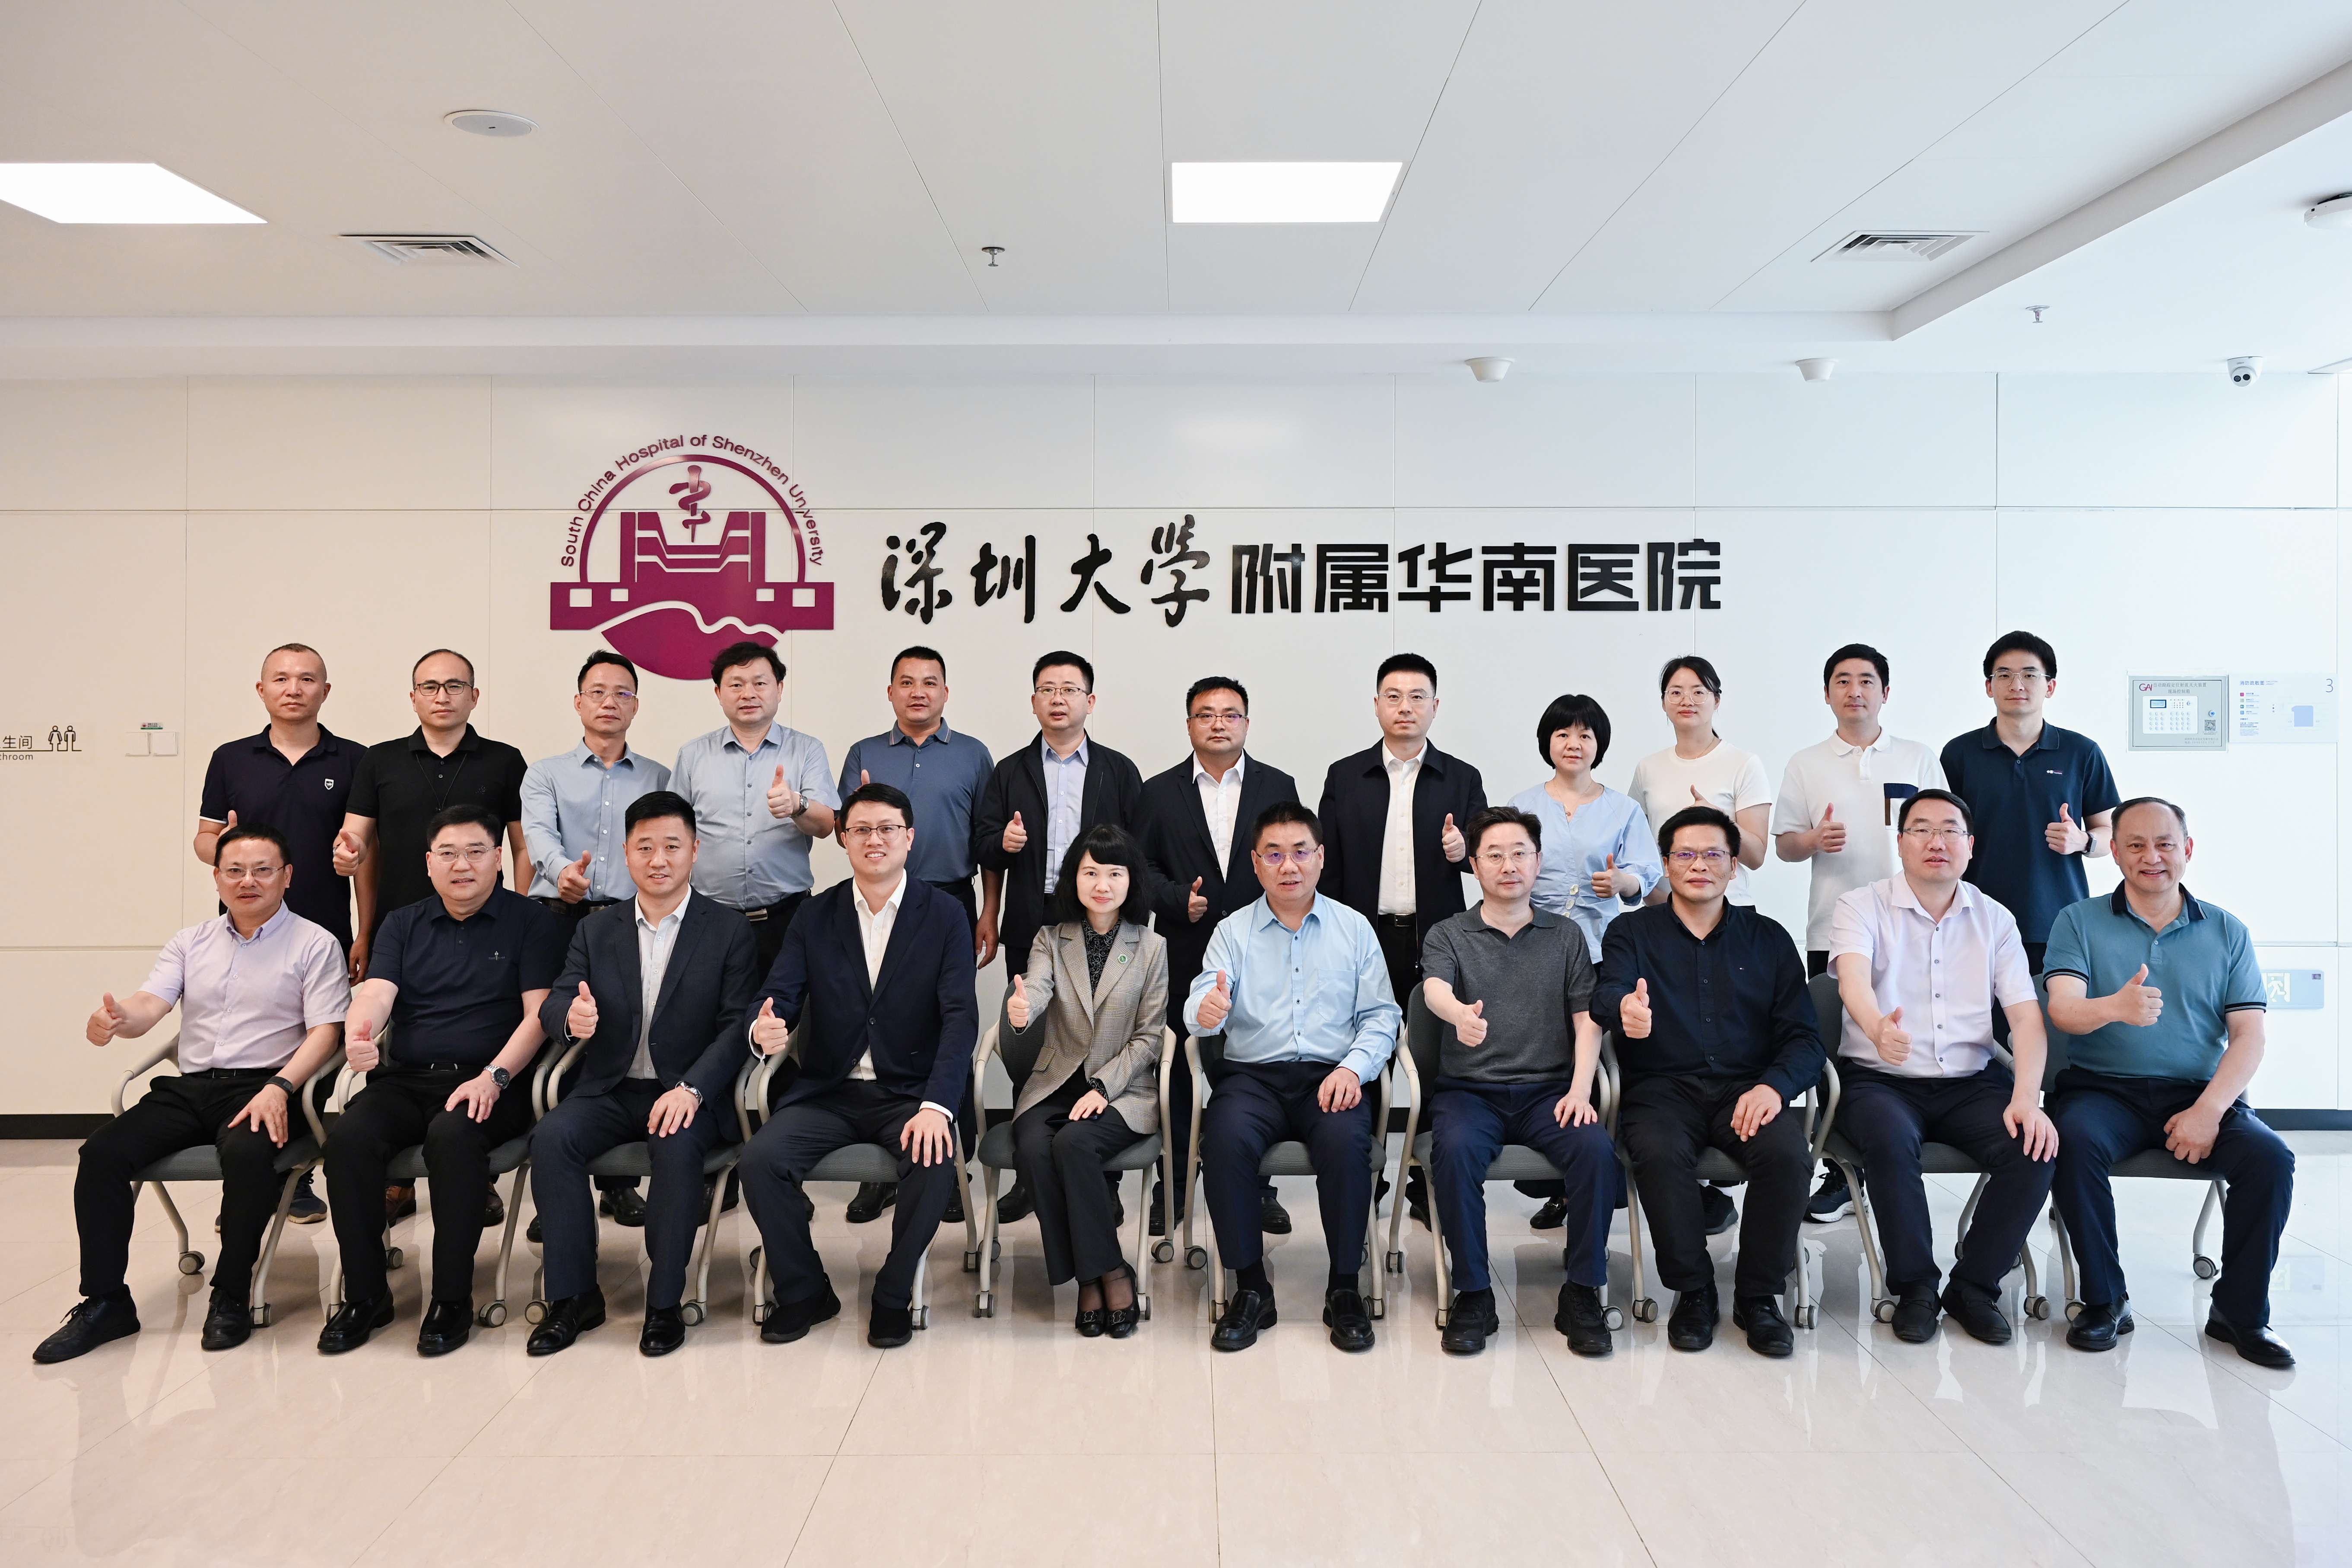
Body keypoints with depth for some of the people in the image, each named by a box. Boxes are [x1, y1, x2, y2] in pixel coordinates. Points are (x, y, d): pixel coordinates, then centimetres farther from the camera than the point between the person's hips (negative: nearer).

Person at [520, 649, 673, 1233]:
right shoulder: (546, 774, 14)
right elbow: (539, 833, -5)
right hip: (558, 920, 0)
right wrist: (563, 869, -27)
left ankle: (620, 1184, 7)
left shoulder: (659, 779, 17)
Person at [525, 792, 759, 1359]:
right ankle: (574, 1295, -11)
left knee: (678, 1146, -33)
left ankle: (665, 1302, -17)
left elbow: (737, 1027, -7)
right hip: (610, 1089, 3)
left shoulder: (729, 934, 0)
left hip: (686, 1094, -3)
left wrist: (691, 1090, -23)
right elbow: (553, 1006, 3)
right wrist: (571, 1019, -24)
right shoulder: (596, 931, 11)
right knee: (551, 1137, -25)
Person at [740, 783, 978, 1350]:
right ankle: (804, 1292, 3)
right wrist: (764, 1030, -29)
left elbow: (960, 1017, -11)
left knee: (934, 1161, -31)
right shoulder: (815, 917, 7)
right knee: (759, 1159, -22)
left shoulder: (944, 915, -1)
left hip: (910, 1092, -2)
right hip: (829, 1091, 3)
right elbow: (781, 994, -2)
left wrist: (937, 1105, -25)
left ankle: (893, 1296, -4)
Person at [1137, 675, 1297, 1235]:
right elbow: (1143, 867, 4)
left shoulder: (1278, 786, 7)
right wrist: (1178, 899, -13)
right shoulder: (1160, 791, 6)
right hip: (1185, 955, 0)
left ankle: (1258, 1187, 17)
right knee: (1179, 1071, 6)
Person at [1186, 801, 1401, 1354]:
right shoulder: (1233, 931, 8)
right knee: (1226, 1139, -31)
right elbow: (1200, 1008, -5)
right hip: (1253, 1075, 0)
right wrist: (1205, 1013, -30)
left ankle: (1344, 1289, -13)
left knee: (1346, 1141, -32)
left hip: (1331, 1077, 0)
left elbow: (1381, 1016, 7)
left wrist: (1353, 1067, -11)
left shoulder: (1354, 928, 10)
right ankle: (1250, 1288, -13)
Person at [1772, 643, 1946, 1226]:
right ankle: (1841, 1175, 11)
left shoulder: (1919, 759, 9)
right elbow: (1783, 844, 9)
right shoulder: (1806, 765, 10)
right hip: (1832, 932, 1)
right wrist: (1814, 840, -13)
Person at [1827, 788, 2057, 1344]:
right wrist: (1878, 1028, -46)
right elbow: (1853, 978, -22)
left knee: (2036, 1147, -24)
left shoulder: (1995, 920, 9)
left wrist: (2026, 1098, -17)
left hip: (1971, 1082, 3)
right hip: (1881, 1080, -3)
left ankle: (1974, 1286, -2)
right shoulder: (1862, 907, -2)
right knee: (1890, 1142, -34)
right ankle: (1913, 1287, -10)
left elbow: (2026, 1015, 0)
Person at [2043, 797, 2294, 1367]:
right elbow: (2063, 1010, -9)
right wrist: (2114, 1007, -34)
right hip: (2103, 1087, -2)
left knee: (2271, 1158, -25)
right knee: (2074, 1142, -32)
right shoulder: (2079, 922, 6)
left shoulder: (2227, 931, 11)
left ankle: (2241, 1311, -4)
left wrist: (2209, 1111, -13)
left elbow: (2249, 1035, 3)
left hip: (2200, 1092, 2)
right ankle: (2105, 1300, -13)